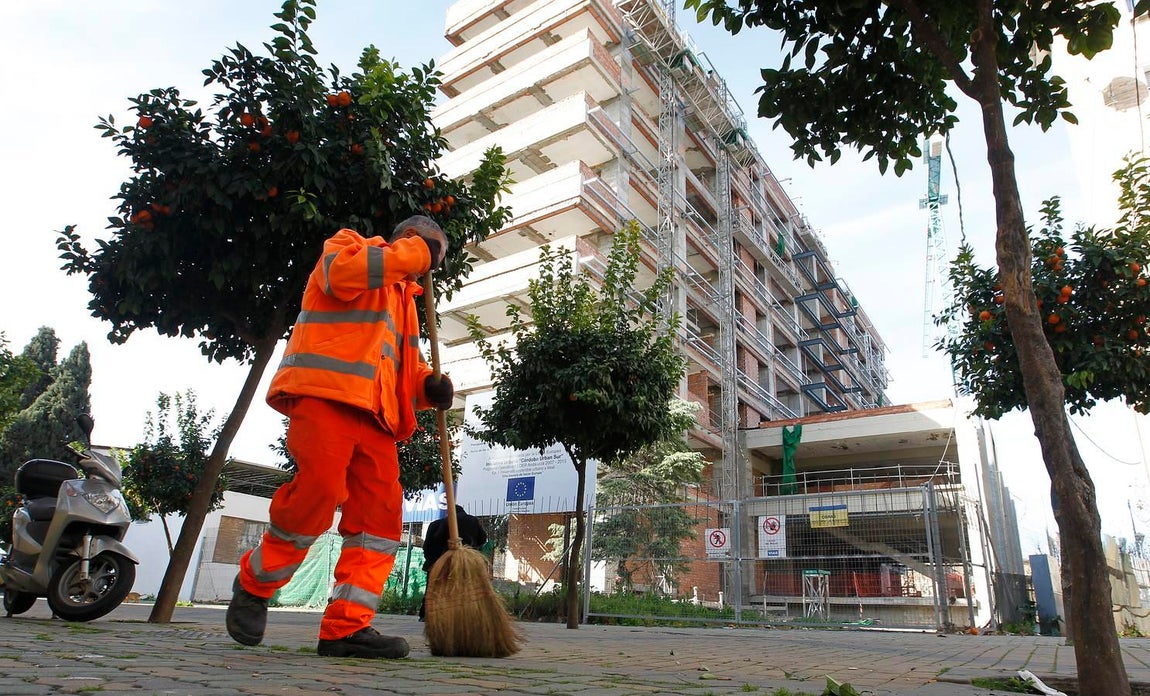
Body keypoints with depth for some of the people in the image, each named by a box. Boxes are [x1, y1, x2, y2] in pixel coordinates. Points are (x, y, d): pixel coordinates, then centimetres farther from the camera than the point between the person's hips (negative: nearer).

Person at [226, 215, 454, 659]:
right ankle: (253, 583, 6)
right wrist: (415, 251, -3)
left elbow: (406, 364, 32)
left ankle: (347, 626, -3)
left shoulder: (403, 297, 34)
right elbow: (345, 271, -12)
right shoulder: (347, 244, 15)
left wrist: (427, 386, 8)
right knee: (320, 490, -20)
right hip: (324, 393, -8)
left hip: (372, 411, 8)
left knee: (381, 511, -5)